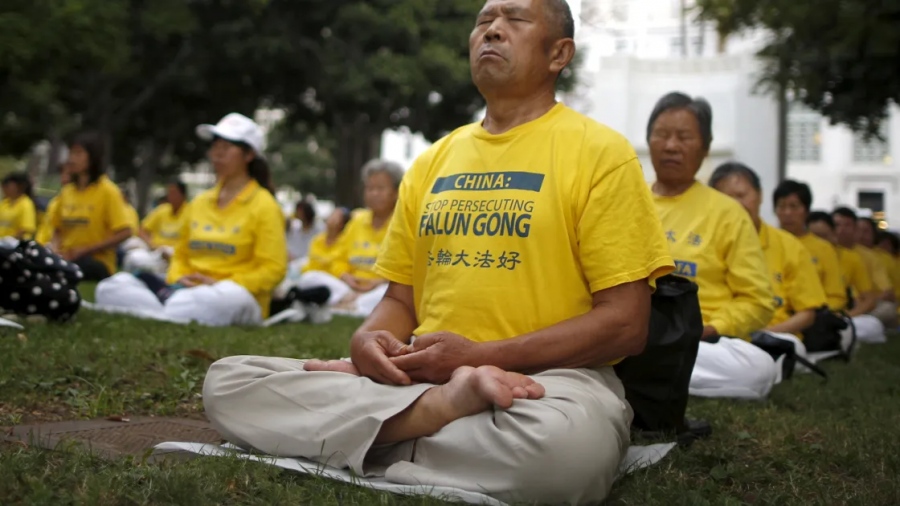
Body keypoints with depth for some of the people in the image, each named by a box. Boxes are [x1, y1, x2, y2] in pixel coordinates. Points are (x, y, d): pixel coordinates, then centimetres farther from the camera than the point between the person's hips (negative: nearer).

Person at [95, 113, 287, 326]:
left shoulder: (263, 205, 2)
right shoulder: (199, 203, 20)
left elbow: (273, 269, -6)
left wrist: (219, 285, -15)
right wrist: (178, 280, -1)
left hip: (236, 297, -6)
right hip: (188, 291, 6)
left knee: (230, 298, -44)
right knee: (111, 287, -16)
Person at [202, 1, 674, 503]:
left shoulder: (600, 152, -1)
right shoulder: (433, 161, 17)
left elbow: (626, 323, -8)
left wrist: (480, 355, -15)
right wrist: (370, 338, -5)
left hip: (549, 376, -5)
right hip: (422, 375, 6)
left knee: (560, 441, -42)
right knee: (228, 382, -12)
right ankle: (448, 404, -20)